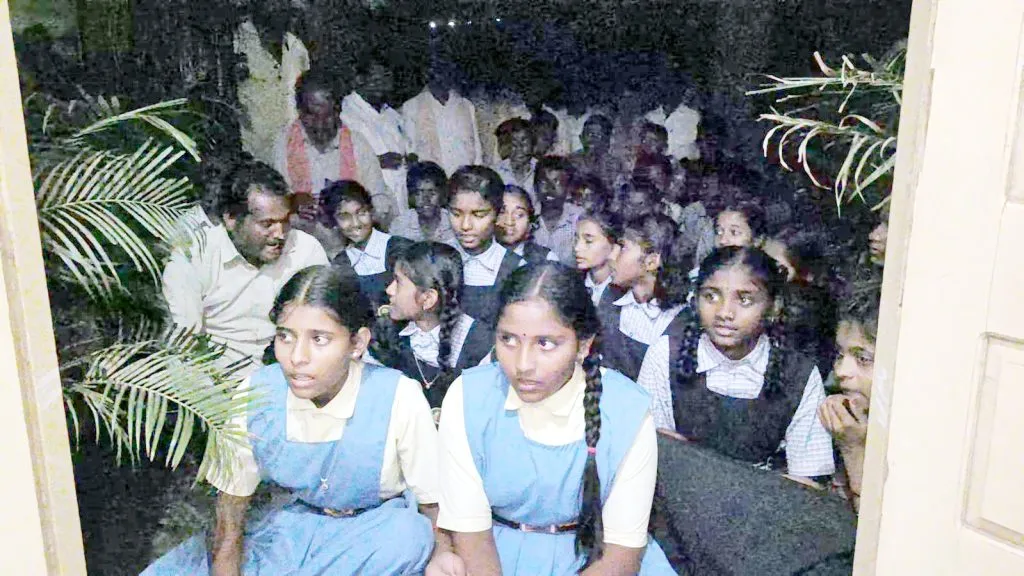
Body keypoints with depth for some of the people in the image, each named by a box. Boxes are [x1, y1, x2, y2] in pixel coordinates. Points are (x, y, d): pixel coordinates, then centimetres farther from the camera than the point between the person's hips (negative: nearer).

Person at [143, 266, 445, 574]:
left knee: (407, 533, -36)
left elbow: (434, 509, -13)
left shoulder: (399, 400, -24)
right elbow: (229, 525, -7)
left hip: (383, 529, -1)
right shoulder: (255, 395, -15)